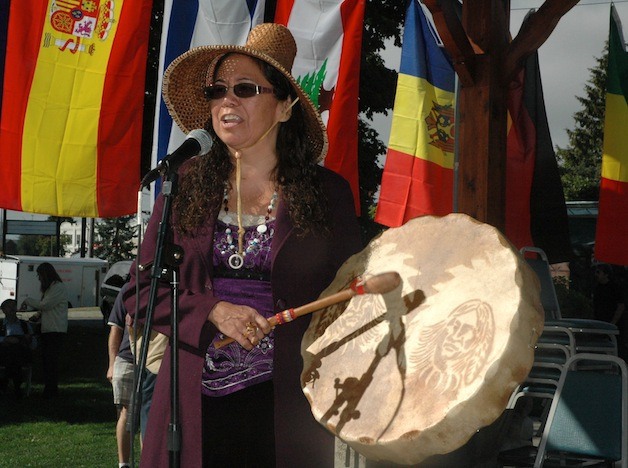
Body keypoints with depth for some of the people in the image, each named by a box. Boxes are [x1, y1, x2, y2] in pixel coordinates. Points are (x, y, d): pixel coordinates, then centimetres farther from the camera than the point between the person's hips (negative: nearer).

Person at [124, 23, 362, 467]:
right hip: (196, 401, 1)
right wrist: (213, 312, -10)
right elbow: (142, 288, 6)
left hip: (286, 400, -1)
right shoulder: (185, 185, 6)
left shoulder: (326, 192, 2)